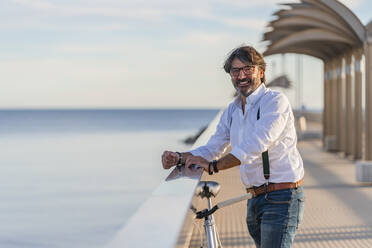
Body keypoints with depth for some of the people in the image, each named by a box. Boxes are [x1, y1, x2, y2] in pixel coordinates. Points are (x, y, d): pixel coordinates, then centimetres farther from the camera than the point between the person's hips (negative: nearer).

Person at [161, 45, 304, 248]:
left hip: (282, 197, -8)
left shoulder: (276, 101, -12)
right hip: (255, 199, 8)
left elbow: (255, 145, -24)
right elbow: (212, 148, 14)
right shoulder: (232, 111, 13)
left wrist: (213, 166, -26)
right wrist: (180, 158, -4)